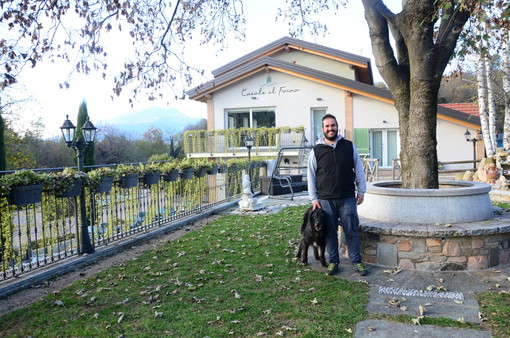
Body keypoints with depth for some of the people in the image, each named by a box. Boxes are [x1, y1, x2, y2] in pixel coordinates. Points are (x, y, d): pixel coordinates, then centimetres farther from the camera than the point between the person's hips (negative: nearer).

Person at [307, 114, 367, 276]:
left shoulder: (349, 146, 6)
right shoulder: (316, 150, 3)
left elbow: (358, 170, 10)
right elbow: (311, 176, 5)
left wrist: (361, 191, 7)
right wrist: (314, 199, 2)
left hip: (347, 198, 0)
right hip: (326, 200, 0)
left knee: (351, 231, 4)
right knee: (330, 232, 8)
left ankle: (356, 261, 16)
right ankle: (333, 261, 21)